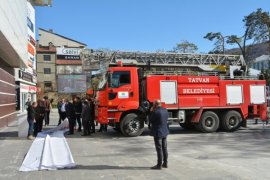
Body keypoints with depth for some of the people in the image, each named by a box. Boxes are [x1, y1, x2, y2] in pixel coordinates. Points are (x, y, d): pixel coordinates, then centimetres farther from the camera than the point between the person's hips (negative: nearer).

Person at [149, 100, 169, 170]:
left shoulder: (155, 112, -20)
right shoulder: (165, 110, 4)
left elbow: (150, 120, -12)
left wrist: (151, 111, -4)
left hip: (158, 132, -8)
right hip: (165, 132, 8)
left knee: (159, 149, 0)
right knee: (164, 148, 15)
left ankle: (159, 165, 7)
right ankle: (165, 163, 24)